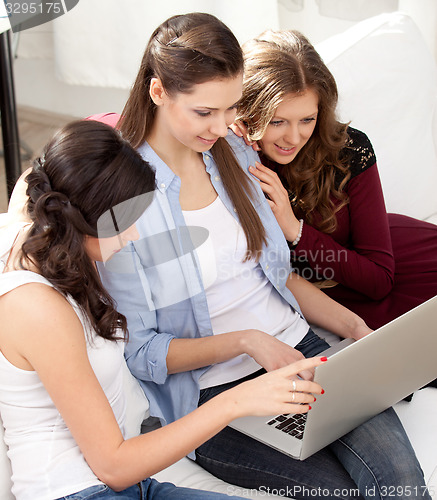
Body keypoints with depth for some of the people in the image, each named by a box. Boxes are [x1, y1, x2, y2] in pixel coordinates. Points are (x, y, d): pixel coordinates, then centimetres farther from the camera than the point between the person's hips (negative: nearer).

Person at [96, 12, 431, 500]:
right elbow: (136, 351, -9)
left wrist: (355, 327, 1)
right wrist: (246, 342, -20)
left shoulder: (234, 152, 7)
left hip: (299, 348, 5)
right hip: (211, 393, -4)